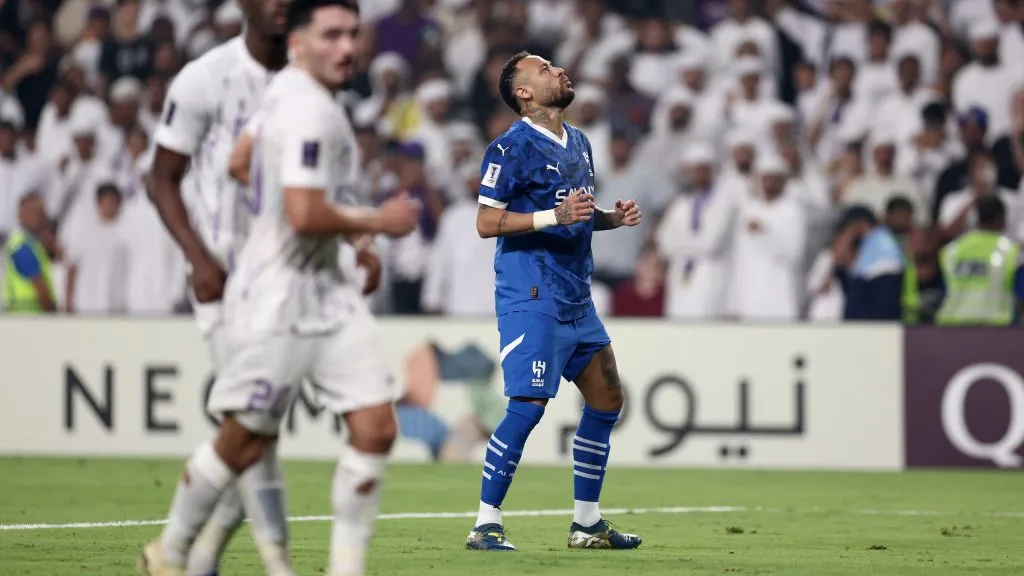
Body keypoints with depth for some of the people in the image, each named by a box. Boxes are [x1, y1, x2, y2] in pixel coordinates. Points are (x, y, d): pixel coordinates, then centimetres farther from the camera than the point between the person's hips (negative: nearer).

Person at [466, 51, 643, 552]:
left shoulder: (577, 143, 15)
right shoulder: (512, 147, -11)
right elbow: (486, 223, -15)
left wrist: (611, 218, 7)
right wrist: (553, 216, -24)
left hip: (576, 298, 9)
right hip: (532, 298, -9)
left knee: (607, 400, 10)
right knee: (528, 406, -13)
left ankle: (587, 524, 20)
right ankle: (486, 525, -7)